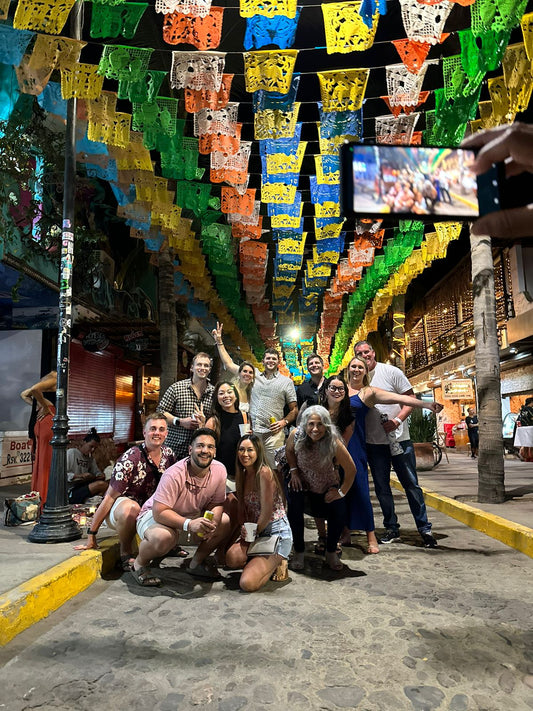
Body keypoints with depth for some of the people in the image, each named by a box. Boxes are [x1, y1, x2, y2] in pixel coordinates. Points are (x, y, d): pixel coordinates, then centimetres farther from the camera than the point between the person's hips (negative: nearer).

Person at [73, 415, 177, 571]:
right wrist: (91, 536, -20)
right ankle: (125, 553, -14)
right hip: (119, 508, -5)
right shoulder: (130, 459, -24)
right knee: (131, 508, -40)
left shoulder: (169, 454, -6)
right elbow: (109, 497, -22)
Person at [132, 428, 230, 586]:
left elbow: (217, 504, -2)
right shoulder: (174, 475, -31)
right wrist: (189, 524, -45)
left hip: (192, 517, 6)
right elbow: (159, 512, -33)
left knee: (225, 521, -12)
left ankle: (197, 562, 9)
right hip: (155, 515, -6)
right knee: (164, 537, -38)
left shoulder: (219, 470, -13)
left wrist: (212, 523, -24)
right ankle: (140, 563, -4)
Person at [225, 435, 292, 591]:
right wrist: (245, 531, -5)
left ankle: (277, 562, 7)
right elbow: (242, 507, 12)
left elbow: (267, 512, -14)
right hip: (257, 533, 7)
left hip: (277, 533, -7)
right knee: (232, 558, -23)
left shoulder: (264, 472, -16)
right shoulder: (243, 475, 10)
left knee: (247, 583, -21)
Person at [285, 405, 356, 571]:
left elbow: (351, 469, -20)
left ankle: (331, 552, 7)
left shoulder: (333, 442, -30)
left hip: (328, 489, -1)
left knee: (340, 511, -23)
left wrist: (341, 492, -14)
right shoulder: (296, 435, -23)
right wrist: (293, 471, -9)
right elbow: (289, 451, 1)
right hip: (303, 485, 1)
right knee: (294, 506, -26)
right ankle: (299, 551, -3)